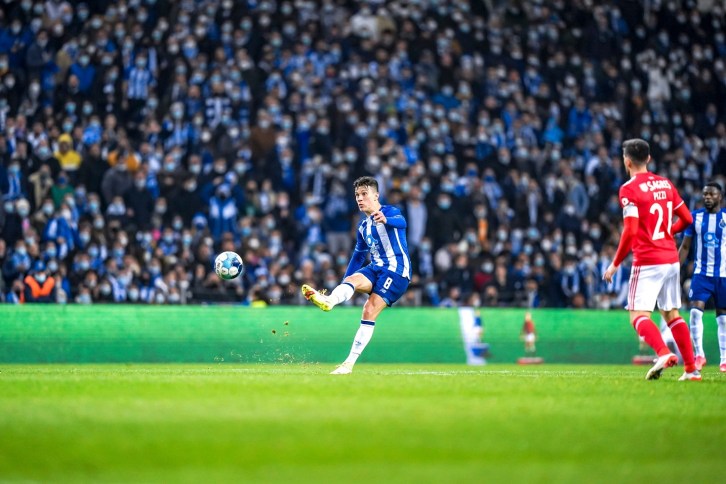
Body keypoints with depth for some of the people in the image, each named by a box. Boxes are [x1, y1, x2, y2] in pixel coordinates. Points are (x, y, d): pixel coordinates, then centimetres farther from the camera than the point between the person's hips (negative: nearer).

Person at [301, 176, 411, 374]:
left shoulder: (390, 212, -4)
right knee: (352, 280, -26)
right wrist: (342, 285, 22)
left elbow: (401, 222, -29)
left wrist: (386, 220, -54)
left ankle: (350, 363, -28)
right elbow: (358, 255, 28)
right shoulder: (363, 226, 18)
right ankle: (328, 301, -54)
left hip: (396, 269, -6)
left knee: (370, 311, -20)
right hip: (376, 268, 6)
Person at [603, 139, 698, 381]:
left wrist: (615, 263, -10)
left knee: (638, 315, -7)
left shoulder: (629, 189, -9)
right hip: (671, 259, 7)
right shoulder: (665, 184, 10)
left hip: (647, 261, -7)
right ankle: (691, 368, 10)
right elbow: (687, 219, 14)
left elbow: (630, 231, -17)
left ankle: (663, 353, -30)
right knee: (671, 314, 15)